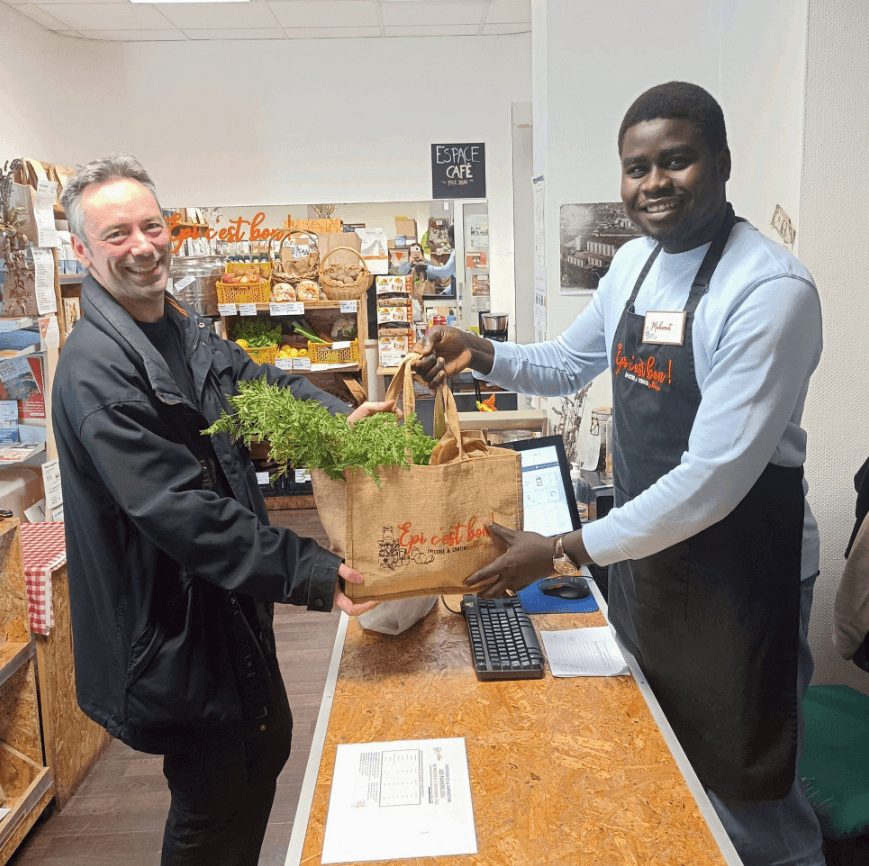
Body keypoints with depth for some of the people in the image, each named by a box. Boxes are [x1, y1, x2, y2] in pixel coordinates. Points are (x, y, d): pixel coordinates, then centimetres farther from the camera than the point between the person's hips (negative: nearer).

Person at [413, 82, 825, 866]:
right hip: (643, 552, 7)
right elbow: (571, 364, 17)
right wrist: (477, 354, 0)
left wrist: (563, 553, -22)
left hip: (739, 577, -7)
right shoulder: (633, 263, 2)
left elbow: (715, 477, -27)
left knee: (746, 797, 10)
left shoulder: (771, 290, -23)